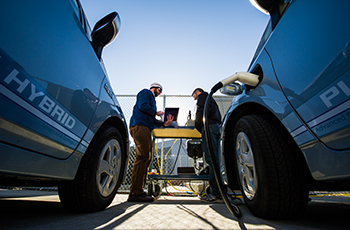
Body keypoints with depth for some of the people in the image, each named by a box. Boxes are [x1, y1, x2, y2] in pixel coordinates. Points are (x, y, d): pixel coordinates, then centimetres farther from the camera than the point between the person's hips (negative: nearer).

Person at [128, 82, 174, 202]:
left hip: (145, 129, 10)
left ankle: (139, 191, 6)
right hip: (139, 126, -10)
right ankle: (135, 193, -17)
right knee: (142, 157, -18)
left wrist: (165, 123, 13)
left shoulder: (152, 100, 34)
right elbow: (142, 105, -12)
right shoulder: (145, 92, 9)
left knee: (146, 158, 4)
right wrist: (156, 112, 1)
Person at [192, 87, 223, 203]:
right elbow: (218, 116, 29)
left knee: (211, 159, -17)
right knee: (214, 159, 4)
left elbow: (203, 111, -11)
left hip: (209, 127, -9)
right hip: (216, 127, 10)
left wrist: (197, 123, 3)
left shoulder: (202, 96, 10)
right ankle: (218, 192, 3)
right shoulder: (210, 99, 37)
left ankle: (216, 193, -20)